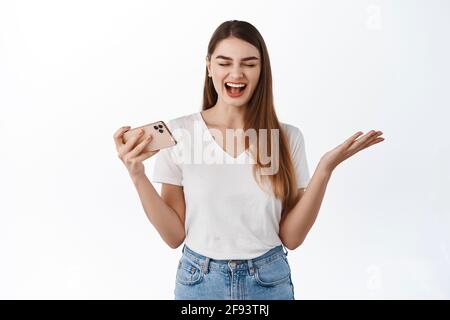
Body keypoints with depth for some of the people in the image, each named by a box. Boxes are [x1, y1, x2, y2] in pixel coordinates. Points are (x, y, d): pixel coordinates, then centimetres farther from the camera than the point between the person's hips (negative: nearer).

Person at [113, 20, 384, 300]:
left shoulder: (288, 137, -7)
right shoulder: (179, 132, -9)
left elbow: (291, 237, -7)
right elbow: (174, 235, -7)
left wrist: (325, 168, -17)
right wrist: (138, 176, -20)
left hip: (270, 280, 0)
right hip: (199, 280, 0)